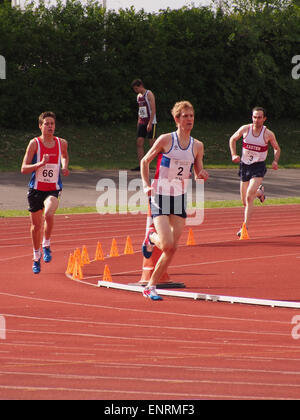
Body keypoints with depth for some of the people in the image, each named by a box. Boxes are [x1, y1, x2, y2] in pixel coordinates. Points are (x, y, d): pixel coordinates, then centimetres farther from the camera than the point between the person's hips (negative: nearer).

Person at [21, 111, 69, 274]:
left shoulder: (62, 143, 2)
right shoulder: (34, 143, -7)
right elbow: (24, 169, -10)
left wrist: (64, 167, 6)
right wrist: (41, 163, -25)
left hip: (53, 189, 0)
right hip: (36, 189, 0)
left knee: (49, 213, -30)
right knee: (36, 225, 9)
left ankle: (46, 245, -7)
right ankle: (36, 257, 30)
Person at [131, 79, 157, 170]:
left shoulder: (149, 94, -9)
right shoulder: (139, 96, 15)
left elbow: (153, 109, -15)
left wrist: (150, 123, -21)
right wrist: (138, 122, 16)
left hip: (150, 123, -7)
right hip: (141, 123, 8)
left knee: (152, 144, -8)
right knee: (139, 143, -1)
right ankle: (140, 165, -1)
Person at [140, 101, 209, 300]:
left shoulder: (197, 146, 5)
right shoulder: (166, 140, -6)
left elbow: (198, 174, 14)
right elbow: (145, 161, 5)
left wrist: (203, 175, -9)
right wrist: (146, 185, -6)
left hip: (180, 197, 4)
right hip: (160, 196, -4)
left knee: (173, 248, -1)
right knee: (167, 244, -17)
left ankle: (151, 286, 11)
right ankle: (151, 237, 18)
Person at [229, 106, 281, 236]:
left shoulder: (268, 134, -8)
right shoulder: (245, 129, -4)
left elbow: (276, 148, 9)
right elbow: (232, 139, 13)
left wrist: (275, 161, -9)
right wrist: (233, 155, 0)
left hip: (258, 167, -4)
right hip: (244, 166, 4)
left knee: (249, 196, -23)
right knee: (245, 201, 11)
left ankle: (245, 226, -19)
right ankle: (259, 192, 46)